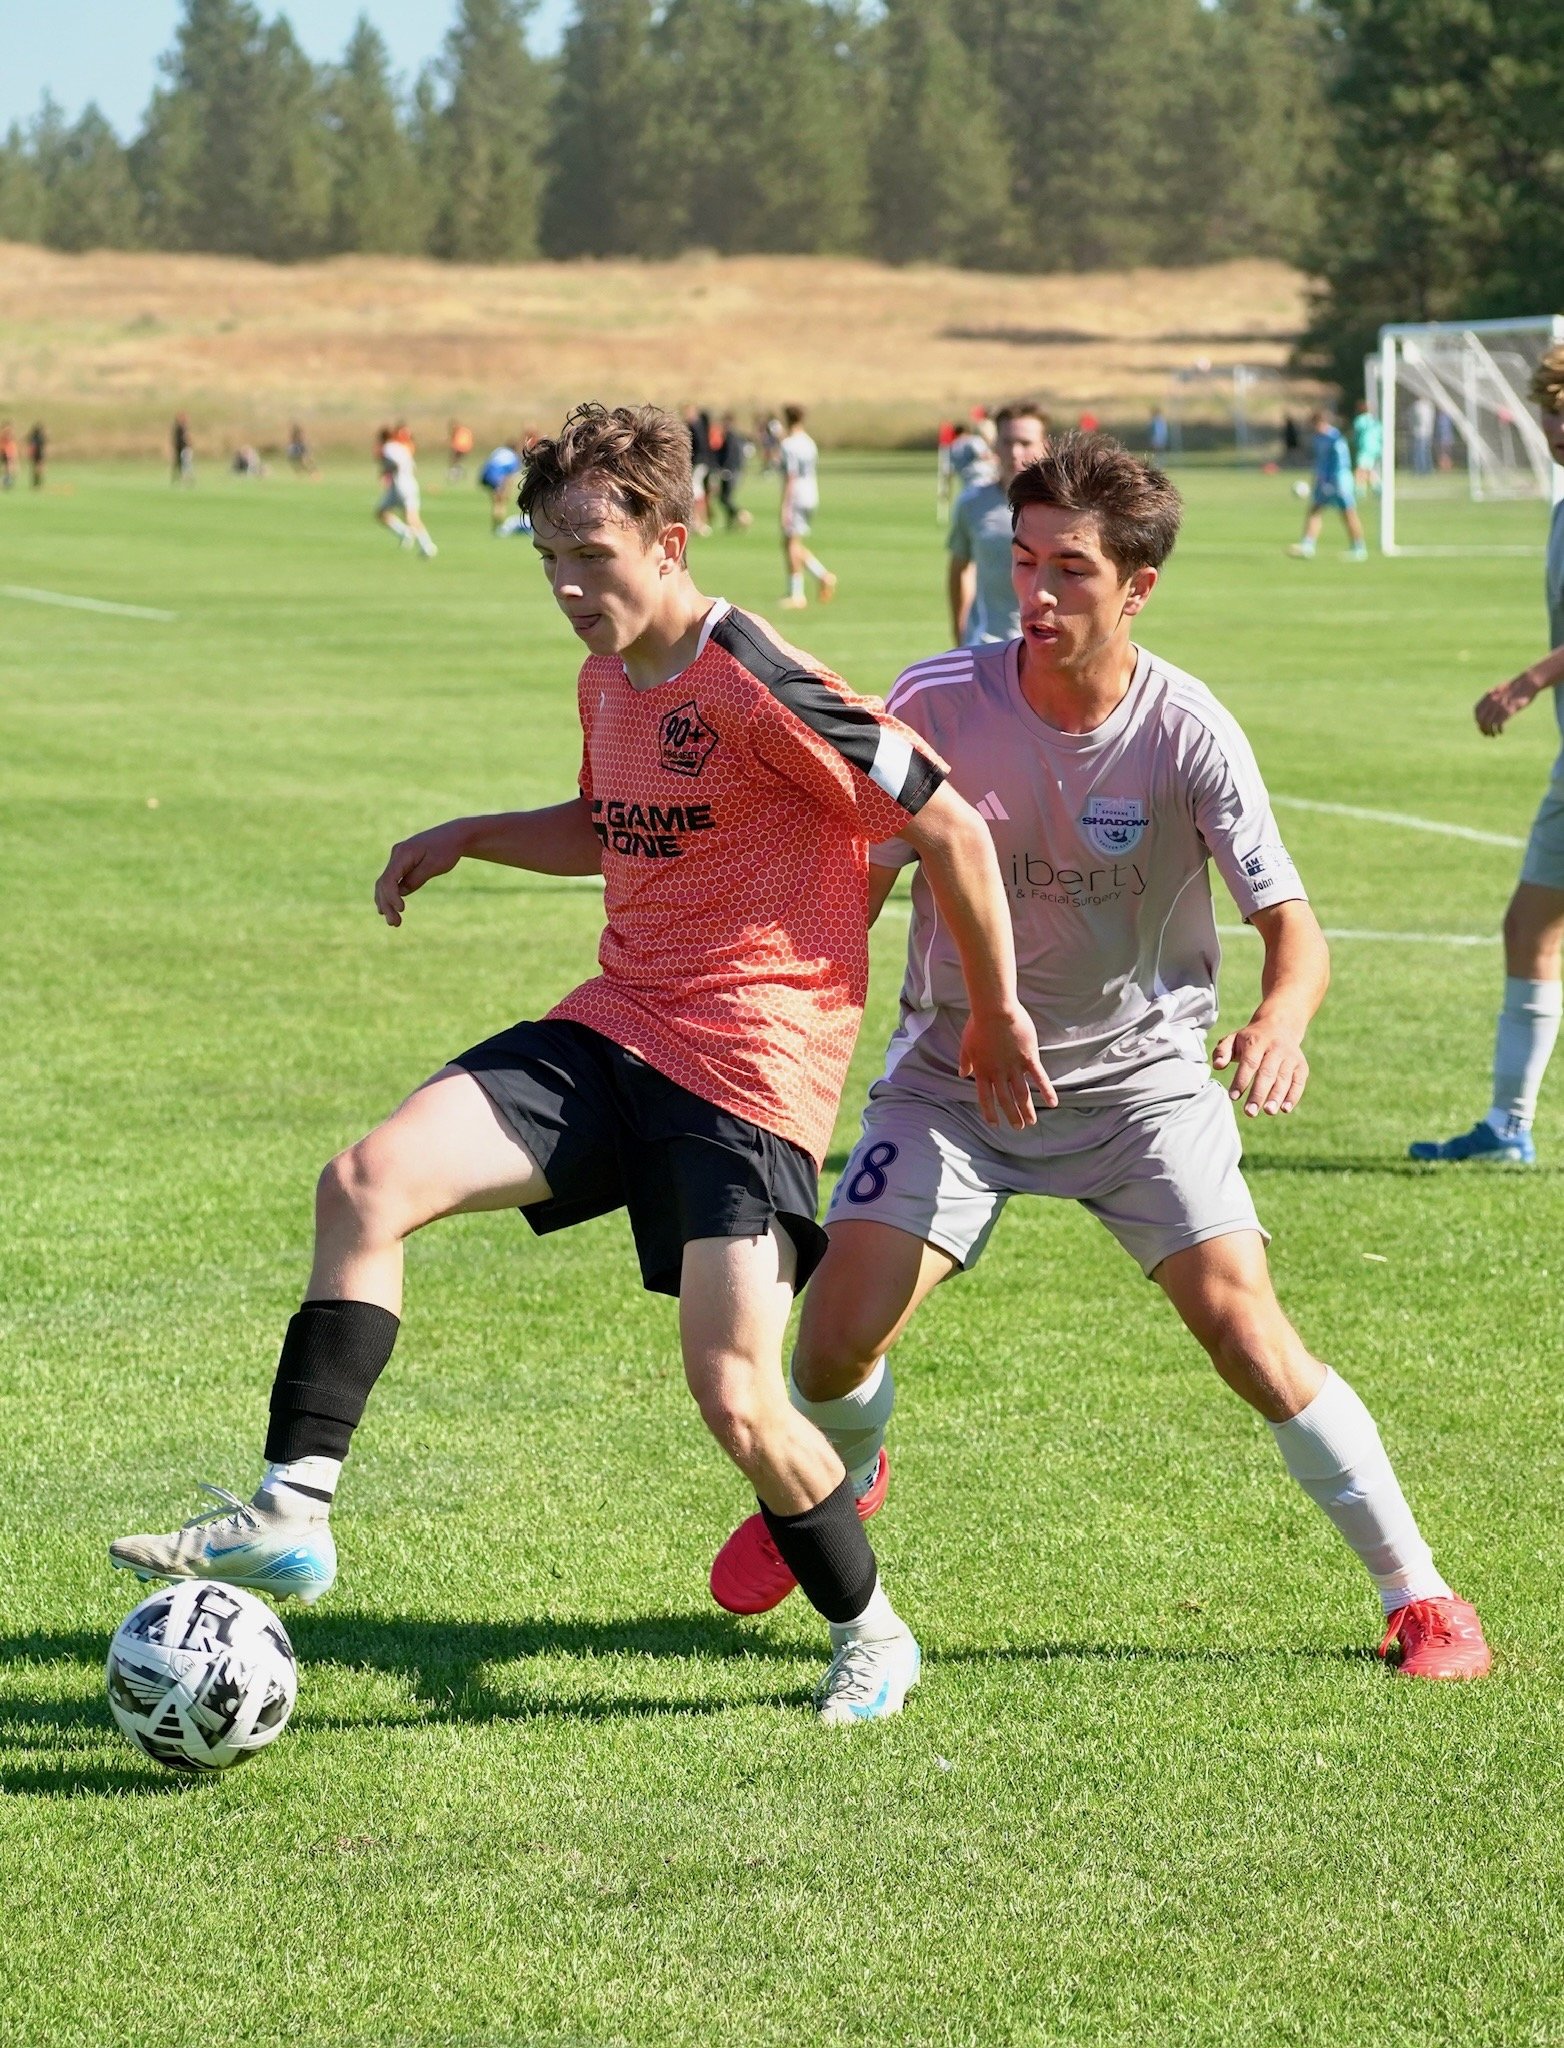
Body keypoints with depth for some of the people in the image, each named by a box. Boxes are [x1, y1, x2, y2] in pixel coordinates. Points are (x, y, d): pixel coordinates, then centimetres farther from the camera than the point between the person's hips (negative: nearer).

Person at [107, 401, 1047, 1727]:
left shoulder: (759, 692, -17)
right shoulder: (609, 679, 11)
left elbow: (950, 828, -12)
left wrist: (998, 1014, -4)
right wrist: (471, 839, 16)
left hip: (749, 1068, -8)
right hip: (616, 1028, 8)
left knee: (735, 1398, -11)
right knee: (370, 1180, -12)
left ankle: (872, 1636, 16)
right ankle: (292, 1518, -12)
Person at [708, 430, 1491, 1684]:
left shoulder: (1187, 732, -19)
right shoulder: (937, 704, -16)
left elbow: (1290, 923, -20)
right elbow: (857, 885, -3)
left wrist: (1282, 1018, -42)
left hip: (1140, 1073, -1)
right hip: (957, 1067, 2)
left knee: (1247, 1332, -15)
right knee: (838, 1336, -8)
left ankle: (1419, 1594, 2)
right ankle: (836, 1486, 31)